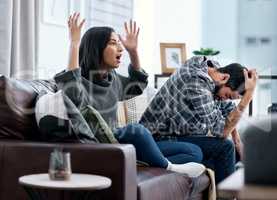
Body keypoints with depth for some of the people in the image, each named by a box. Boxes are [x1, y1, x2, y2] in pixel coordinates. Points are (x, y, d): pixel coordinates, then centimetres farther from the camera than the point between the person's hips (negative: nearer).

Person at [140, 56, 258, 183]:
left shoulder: (214, 67, -3)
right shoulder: (197, 86, -31)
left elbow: (227, 107, 12)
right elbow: (222, 132, -28)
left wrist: (237, 141, 6)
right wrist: (249, 94, -31)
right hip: (159, 138, -10)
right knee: (224, 147, -19)